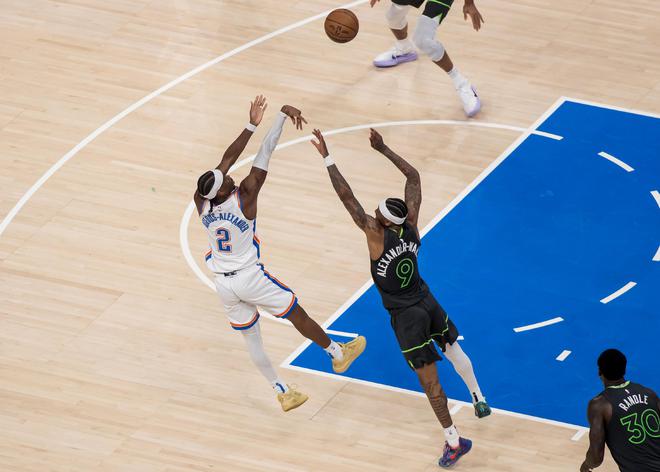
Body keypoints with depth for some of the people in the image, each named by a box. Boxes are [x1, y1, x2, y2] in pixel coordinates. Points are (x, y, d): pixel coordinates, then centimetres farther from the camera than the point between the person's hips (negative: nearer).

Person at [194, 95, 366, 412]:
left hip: (223, 284, 5)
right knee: (297, 314, 17)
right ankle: (338, 354, 36)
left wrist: (251, 125, 0)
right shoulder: (244, 196, -24)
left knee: (251, 338, 15)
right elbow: (265, 153, -22)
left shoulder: (201, 201, -12)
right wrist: (283, 114, -18)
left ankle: (282, 393, 26)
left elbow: (227, 159, -4)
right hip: (251, 278, -5)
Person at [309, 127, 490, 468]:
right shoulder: (411, 224, -12)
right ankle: (479, 400, 46)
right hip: (427, 301, 6)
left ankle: (454, 441, 6)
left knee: (428, 379, 1)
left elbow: (346, 195, -30)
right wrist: (383, 149, 2)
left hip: (405, 316, -6)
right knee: (453, 350, 31)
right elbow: (413, 176, 0)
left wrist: (326, 156, -28)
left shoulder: (376, 234, -28)